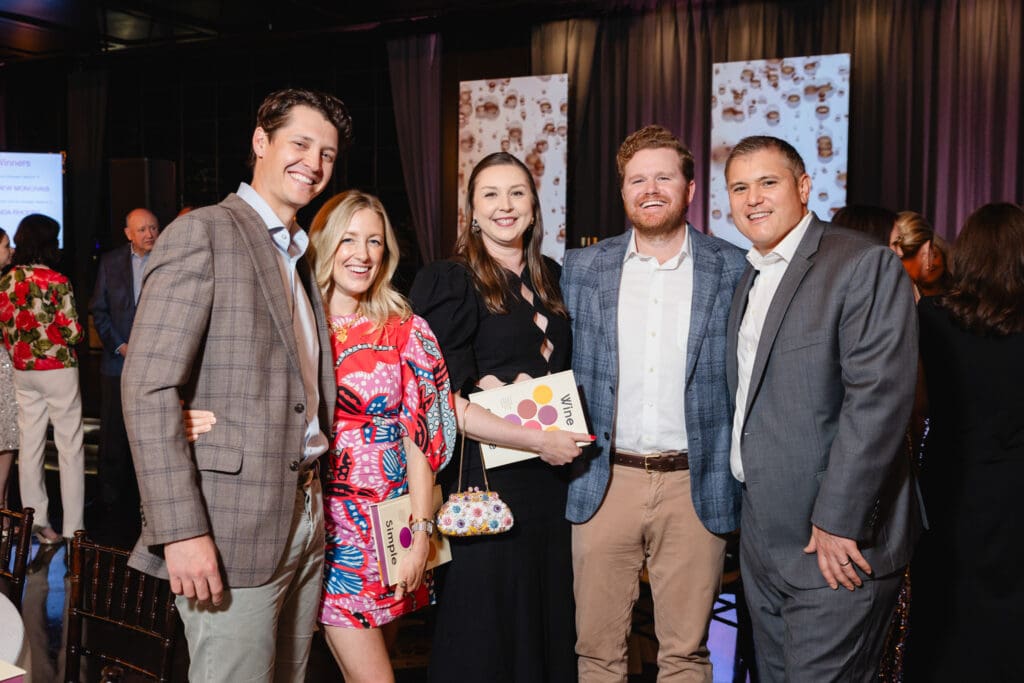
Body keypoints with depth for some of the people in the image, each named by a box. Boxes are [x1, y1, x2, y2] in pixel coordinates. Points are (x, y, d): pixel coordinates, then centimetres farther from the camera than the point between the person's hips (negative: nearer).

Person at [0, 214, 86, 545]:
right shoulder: (56, 282, -15)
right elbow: (73, 333, -15)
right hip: (58, 369, -5)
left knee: (30, 446, 10)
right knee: (70, 447, 2)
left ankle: (36, 521, 16)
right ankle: (73, 527, 4)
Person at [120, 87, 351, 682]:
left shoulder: (300, 255, 17)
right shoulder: (201, 234, -8)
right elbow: (148, 389, -16)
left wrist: (314, 500, 10)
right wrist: (181, 532, -21)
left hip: (304, 517, 8)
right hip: (233, 531, -8)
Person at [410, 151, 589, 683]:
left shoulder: (552, 279, 11)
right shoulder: (448, 282, -6)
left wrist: (517, 390, -2)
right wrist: (536, 439, -16)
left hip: (550, 479, 6)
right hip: (484, 478, -5)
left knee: (549, 625, 13)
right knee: (486, 637, 5)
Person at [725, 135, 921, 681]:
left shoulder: (865, 265, -13)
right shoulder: (748, 279, 14)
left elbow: (879, 397, -21)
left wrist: (838, 523, -21)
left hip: (837, 543, -8)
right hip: (763, 543, 8)